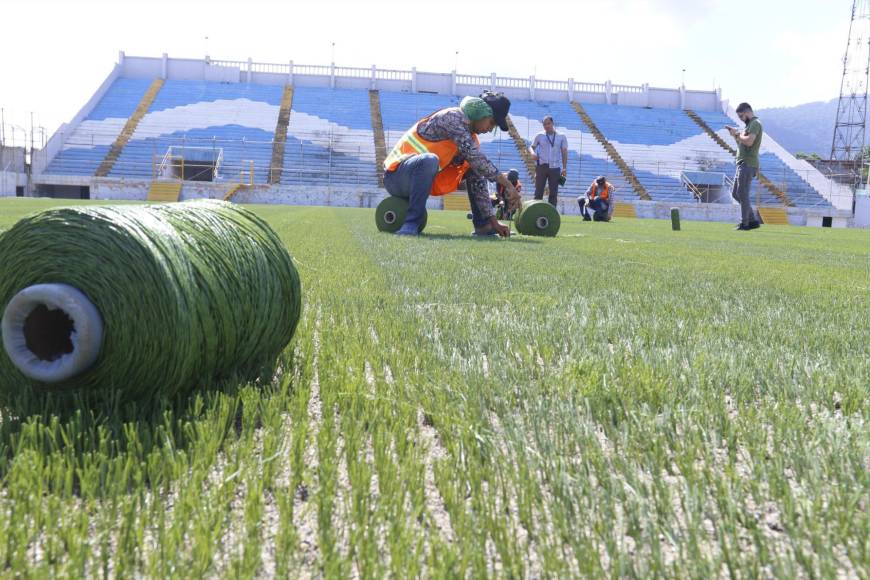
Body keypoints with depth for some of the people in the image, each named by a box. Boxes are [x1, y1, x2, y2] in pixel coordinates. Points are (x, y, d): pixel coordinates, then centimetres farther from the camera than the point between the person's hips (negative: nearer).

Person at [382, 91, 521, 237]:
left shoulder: (471, 138, 9)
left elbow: (478, 181, 7)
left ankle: (482, 225, 9)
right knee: (429, 160, -39)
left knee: (476, 169, 8)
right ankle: (411, 224, -32)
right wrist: (507, 184, -27)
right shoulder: (452, 117, -17)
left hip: (422, 180, 8)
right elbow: (476, 158, -27)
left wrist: (493, 220, 2)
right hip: (396, 176, -8)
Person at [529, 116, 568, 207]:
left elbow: (564, 152, 5)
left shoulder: (561, 137, 6)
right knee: (538, 191, 0)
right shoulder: (539, 136, 6)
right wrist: (533, 153, -13)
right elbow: (531, 147, 12)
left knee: (554, 192, 2)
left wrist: (564, 168, -2)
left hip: (555, 167, 0)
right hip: (541, 166, 0)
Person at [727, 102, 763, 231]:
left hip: (748, 164, -10)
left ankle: (744, 224, -3)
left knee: (742, 194, -9)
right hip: (742, 164, 11)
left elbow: (749, 142, -24)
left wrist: (739, 134, -9)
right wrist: (735, 135, 11)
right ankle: (753, 220, 16)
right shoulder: (750, 125, 23)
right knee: (735, 193, 12)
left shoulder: (755, 124, -9)